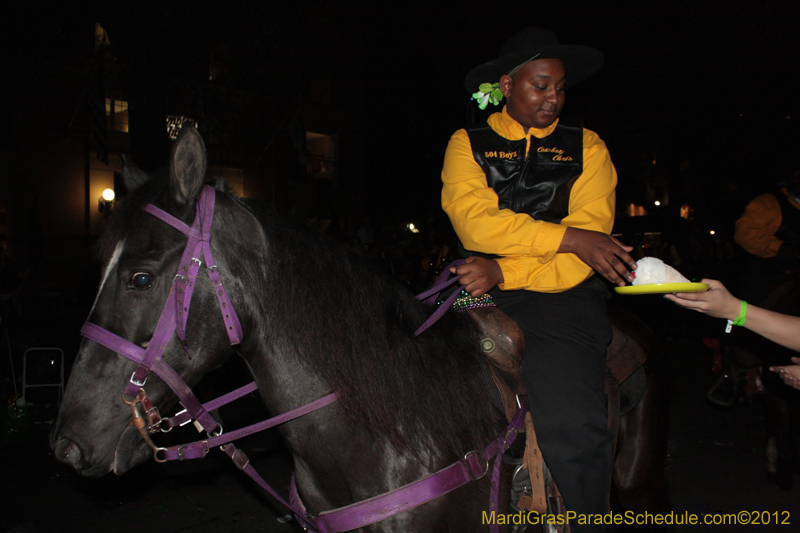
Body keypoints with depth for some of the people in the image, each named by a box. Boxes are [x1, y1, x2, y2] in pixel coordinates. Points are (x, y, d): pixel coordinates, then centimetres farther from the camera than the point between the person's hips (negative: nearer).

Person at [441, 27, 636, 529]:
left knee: (574, 431, -23)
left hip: (564, 296, -1)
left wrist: (505, 271, -14)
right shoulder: (467, 144, 13)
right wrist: (571, 236, -14)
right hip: (480, 294, 2)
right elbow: (474, 221, -6)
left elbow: (586, 254, 1)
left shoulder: (586, 147, 13)